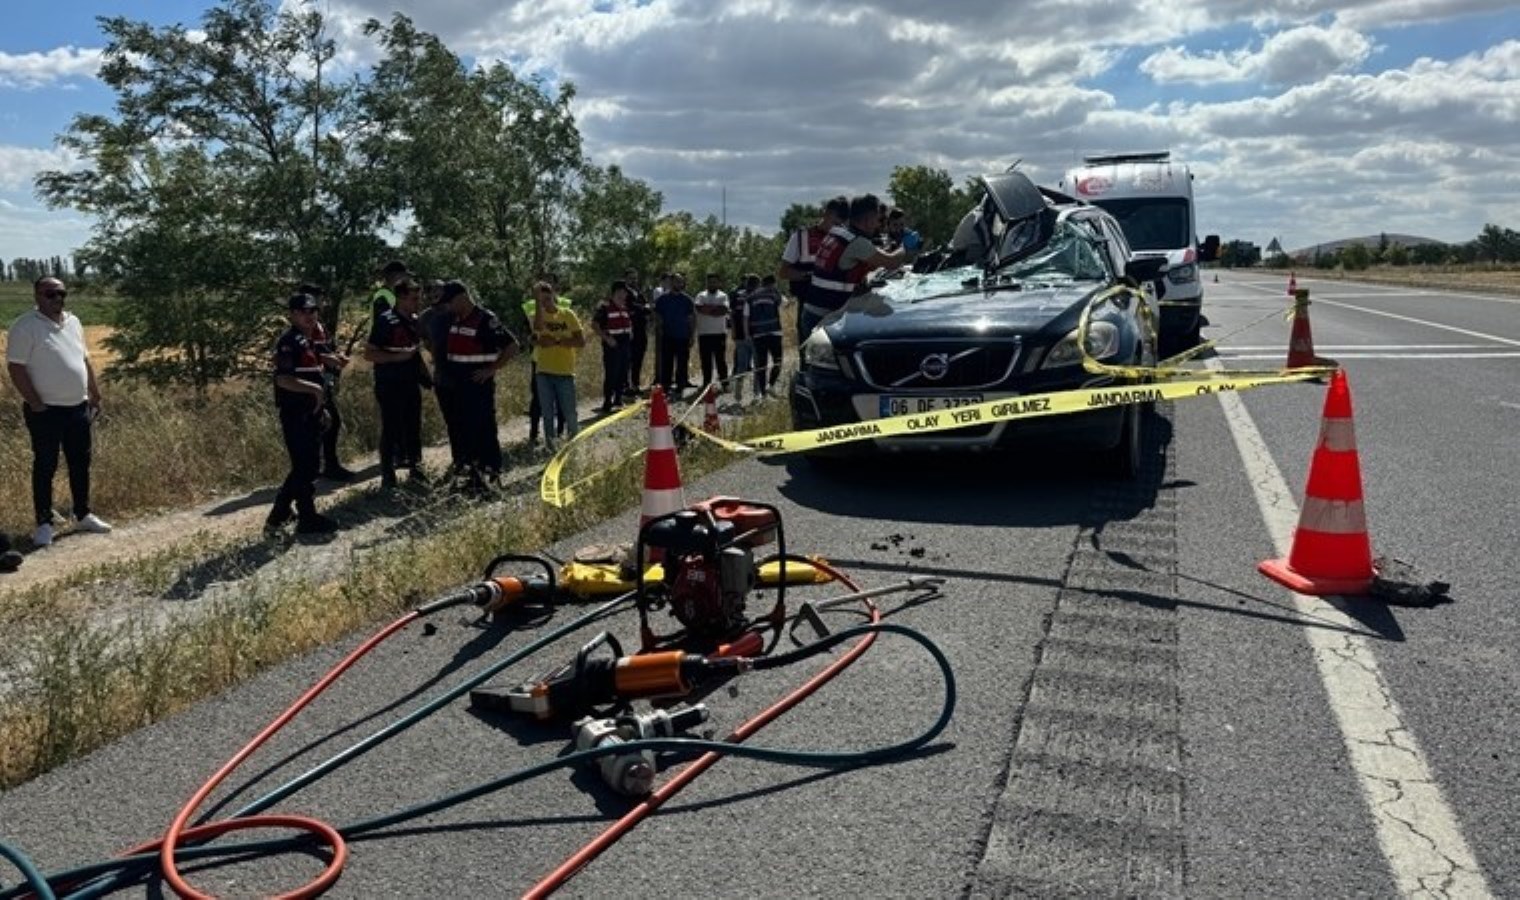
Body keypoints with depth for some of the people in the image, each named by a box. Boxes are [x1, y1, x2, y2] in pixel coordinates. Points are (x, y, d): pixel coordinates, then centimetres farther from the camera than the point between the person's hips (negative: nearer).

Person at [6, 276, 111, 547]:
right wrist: (36, 404, -16)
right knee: (45, 467, 2)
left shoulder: (73, 322, 9)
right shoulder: (25, 326, -11)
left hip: (78, 407, 6)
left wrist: (95, 395, 15)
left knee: (80, 464, 13)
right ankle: (44, 524, 10)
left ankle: (83, 515, 25)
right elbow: (15, 368, -14)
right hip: (47, 411, -6)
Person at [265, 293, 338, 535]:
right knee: (305, 467, -2)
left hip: (310, 413, 10)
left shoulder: (309, 340, 16)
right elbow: (283, 379, -24)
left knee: (309, 465, 15)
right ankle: (308, 519, 8)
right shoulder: (289, 342, -14)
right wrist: (314, 389, -30)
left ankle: (278, 516, 25)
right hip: (295, 415, -10)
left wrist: (322, 407, 22)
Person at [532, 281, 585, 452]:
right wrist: (538, 300, -24)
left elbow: (581, 341, -5)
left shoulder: (568, 315, 1)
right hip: (544, 372, 1)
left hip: (565, 372, -1)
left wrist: (556, 341, -15)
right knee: (548, 413, 10)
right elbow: (538, 326, -24)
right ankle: (550, 444, 22)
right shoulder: (538, 315, 1)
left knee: (569, 413, 0)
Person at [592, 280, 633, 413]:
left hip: (625, 344, 7)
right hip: (612, 345, -7)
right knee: (611, 374, -8)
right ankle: (607, 403, -4)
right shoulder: (604, 306, -8)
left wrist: (630, 332, 13)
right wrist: (607, 338, -18)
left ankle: (618, 398, 25)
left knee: (623, 373, 12)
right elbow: (594, 325, -12)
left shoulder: (625, 307, 15)